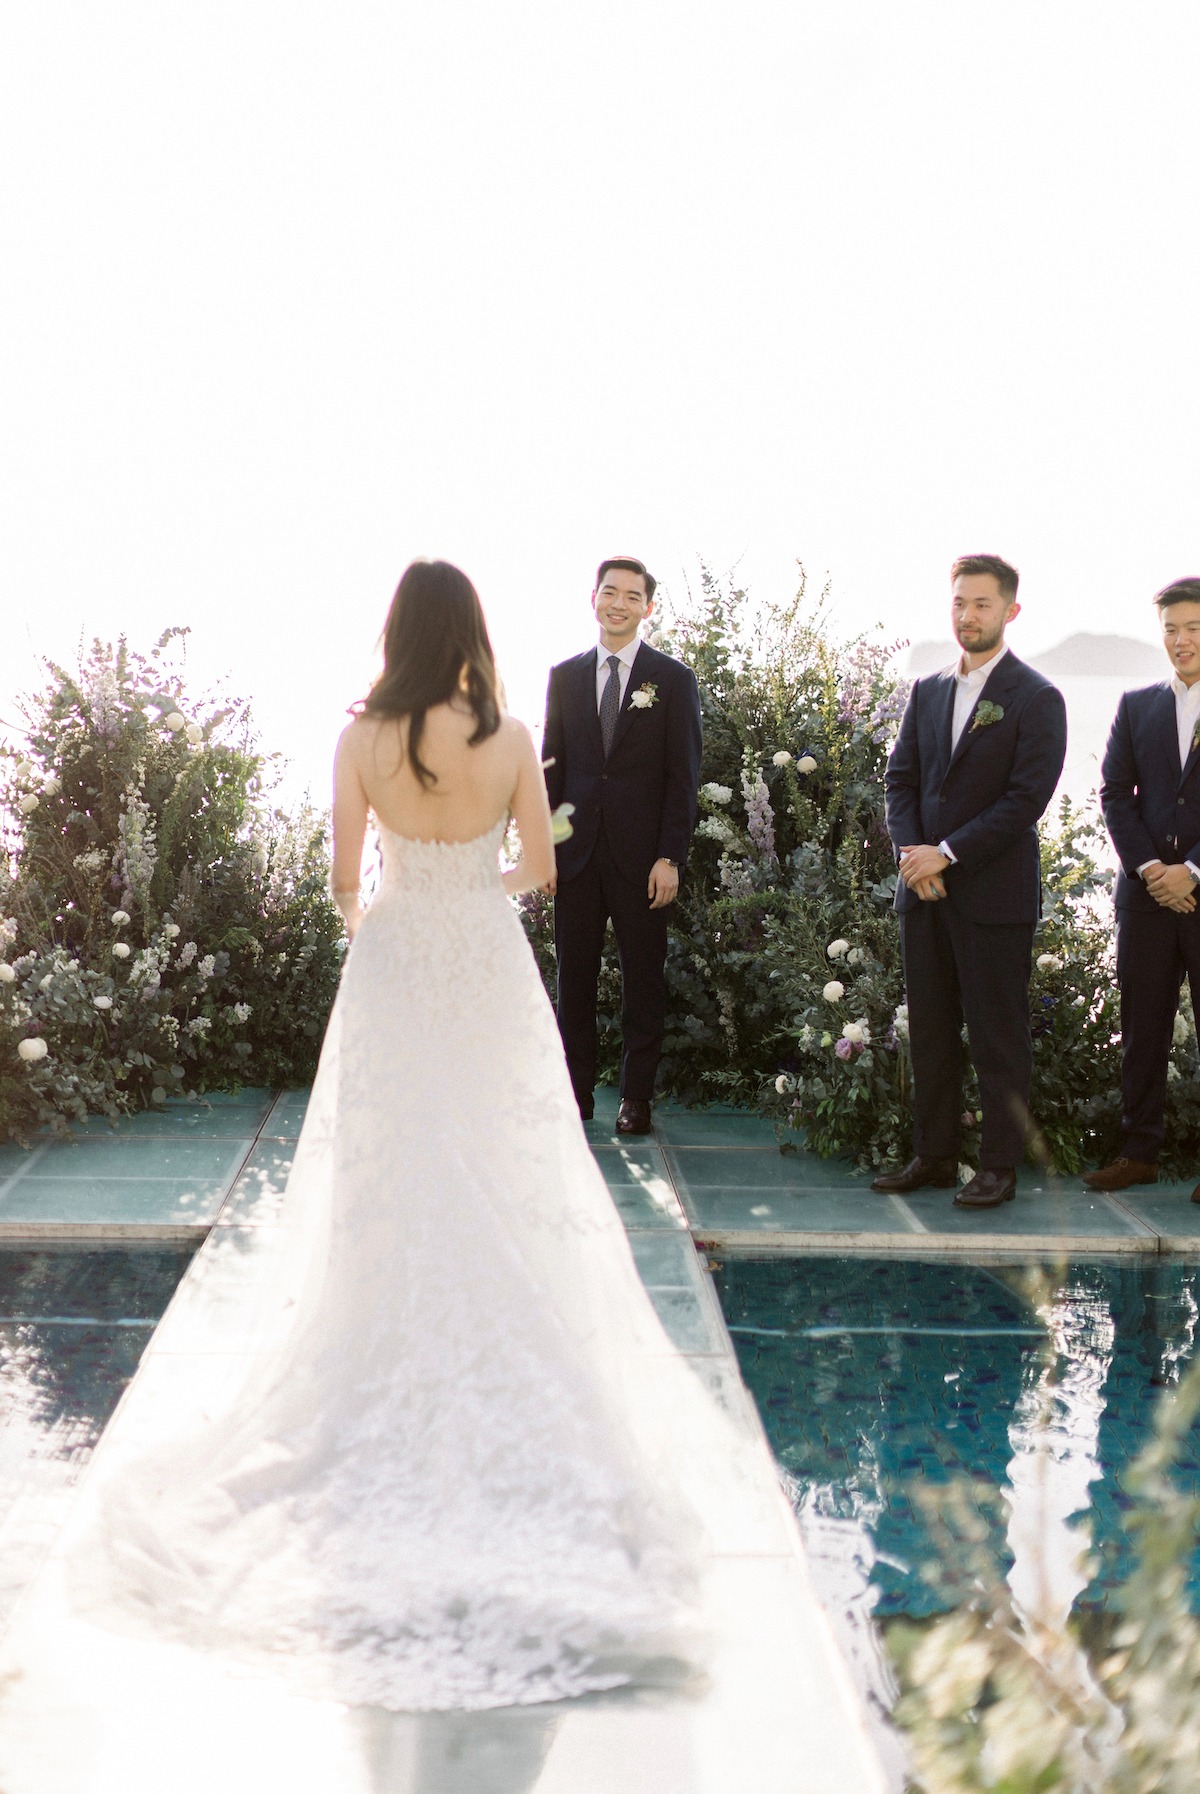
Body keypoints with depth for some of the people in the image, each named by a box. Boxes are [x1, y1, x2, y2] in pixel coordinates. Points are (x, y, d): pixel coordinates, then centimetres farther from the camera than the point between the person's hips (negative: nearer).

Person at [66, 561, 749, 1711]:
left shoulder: (363, 740, -8)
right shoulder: (510, 739, -9)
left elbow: (343, 874, -4)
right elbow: (541, 868, -3)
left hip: (394, 966, 0)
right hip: (490, 969, 0)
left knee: (392, 1172, 10)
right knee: (500, 1173, 11)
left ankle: (393, 1375, 17)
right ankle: (510, 1377, 18)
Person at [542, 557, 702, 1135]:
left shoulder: (673, 679, 1)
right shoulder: (565, 676, 9)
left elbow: (683, 776, -2)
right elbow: (551, 767, 10)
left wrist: (670, 856, -9)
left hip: (641, 853, -2)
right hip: (577, 850, 2)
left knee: (643, 977, 6)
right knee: (574, 977, 7)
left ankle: (636, 1096, 16)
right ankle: (576, 1091, 17)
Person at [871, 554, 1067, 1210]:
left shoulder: (1036, 699, -5)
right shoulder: (926, 692, 13)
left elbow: (1026, 797, -13)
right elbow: (900, 778, 11)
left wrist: (948, 854, -15)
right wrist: (910, 852, -6)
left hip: (994, 895, -6)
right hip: (924, 891, 6)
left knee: (998, 1038, 1)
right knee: (930, 1032, 11)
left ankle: (1000, 1166, 10)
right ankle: (933, 1156, 20)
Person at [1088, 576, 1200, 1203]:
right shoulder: (1136, 706, 12)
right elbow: (1114, 793, 7)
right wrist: (1147, 867, -7)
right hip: (1147, 893, 4)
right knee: (1142, 1028, 8)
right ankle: (1138, 1152, 16)